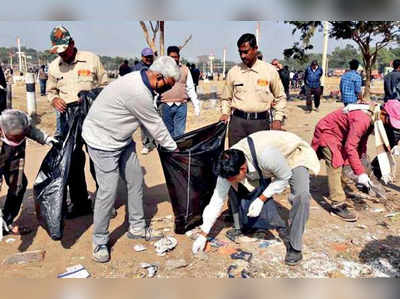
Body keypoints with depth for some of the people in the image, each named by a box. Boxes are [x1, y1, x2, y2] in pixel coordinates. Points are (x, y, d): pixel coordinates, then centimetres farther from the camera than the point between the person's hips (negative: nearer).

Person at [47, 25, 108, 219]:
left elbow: (104, 85, 8)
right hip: (67, 116, 3)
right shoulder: (54, 66, 12)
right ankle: (80, 202, 18)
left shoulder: (91, 59, 2)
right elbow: (50, 90, 21)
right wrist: (54, 99, -1)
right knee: (71, 161, 5)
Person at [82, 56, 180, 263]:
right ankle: (99, 242, 10)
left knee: (135, 181, 11)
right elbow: (155, 125, -18)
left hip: (122, 139, 10)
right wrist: (173, 148, -4)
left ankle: (137, 228, 26)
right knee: (108, 190, -7)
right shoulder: (138, 93, -29)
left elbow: (150, 121, 11)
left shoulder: (140, 81, 1)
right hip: (103, 141, -10)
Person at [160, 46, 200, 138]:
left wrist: (196, 105, 4)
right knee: (168, 131, 9)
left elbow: (190, 89, 8)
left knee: (179, 133, -3)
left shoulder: (185, 69, 7)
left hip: (181, 105, 0)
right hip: (166, 105, 0)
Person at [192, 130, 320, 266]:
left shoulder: (266, 156, -44)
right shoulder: (228, 165, -25)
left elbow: (285, 177, -23)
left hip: (294, 156, -6)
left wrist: (261, 199, -28)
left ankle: (294, 247, -13)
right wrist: (203, 235, -14)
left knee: (301, 196, -28)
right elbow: (217, 199, -17)